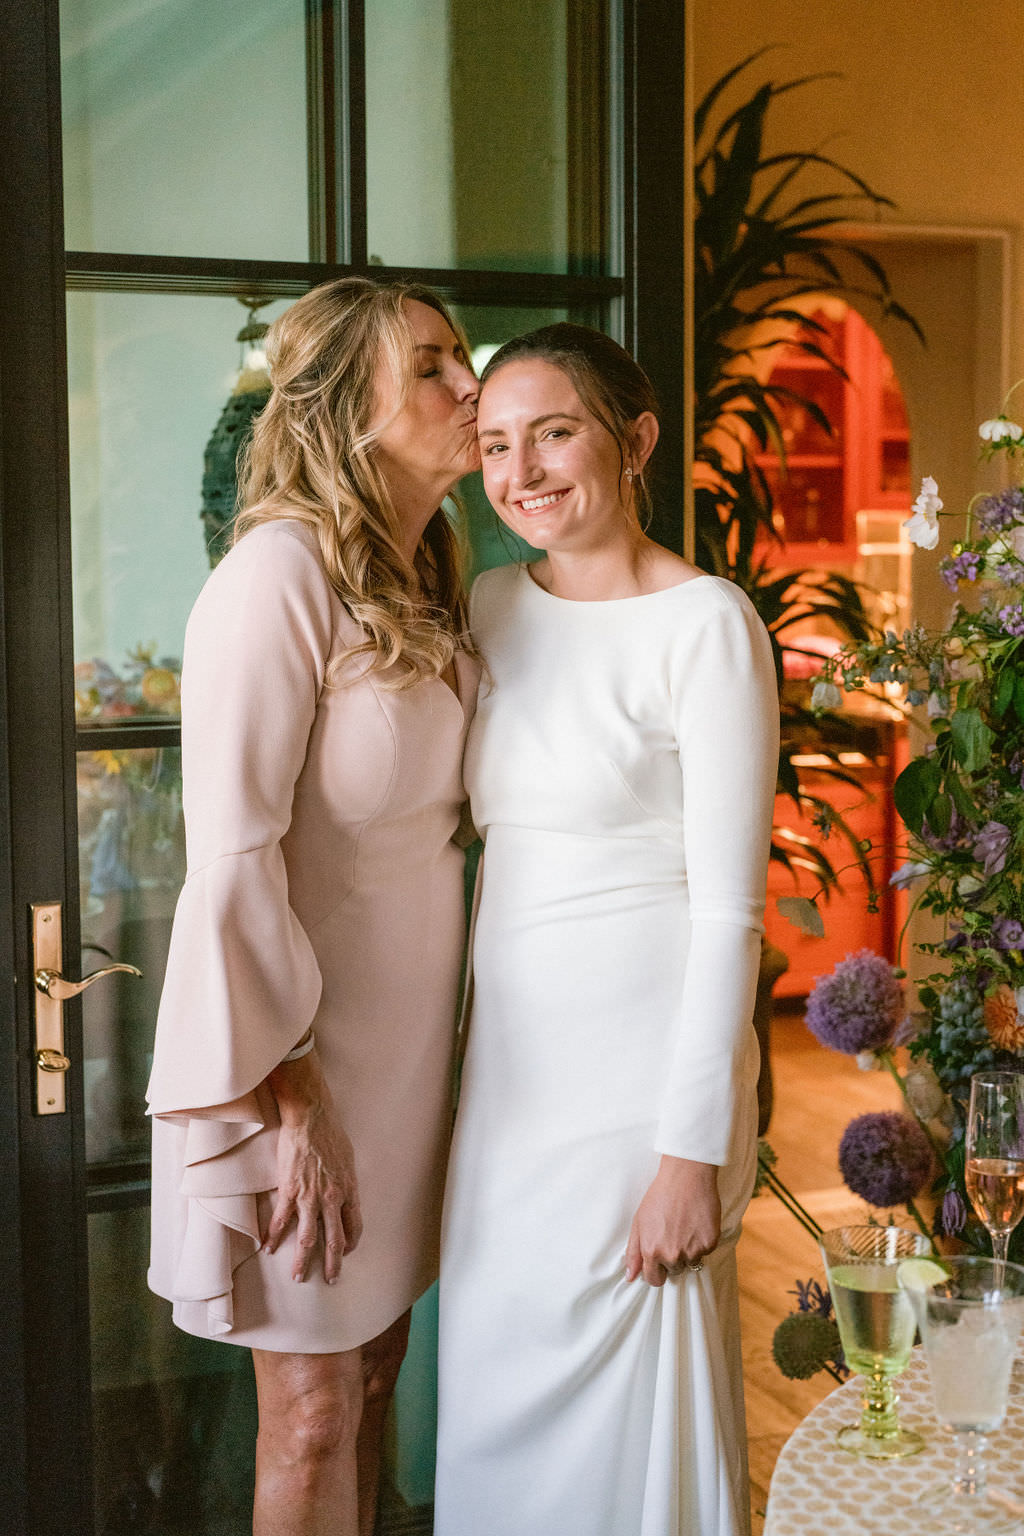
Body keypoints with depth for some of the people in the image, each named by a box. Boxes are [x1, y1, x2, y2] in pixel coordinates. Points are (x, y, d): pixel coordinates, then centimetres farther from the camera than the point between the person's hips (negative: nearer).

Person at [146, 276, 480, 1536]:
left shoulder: (426, 584, 10)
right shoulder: (280, 573, -18)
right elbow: (233, 858, -22)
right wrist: (291, 1100, -20)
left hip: (404, 1037, 8)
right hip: (299, 1051, -8)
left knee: (375, 1364, 18)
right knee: (313, 1408, 4)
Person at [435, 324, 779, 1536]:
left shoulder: (706, 625, -13)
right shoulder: (495, 606, 8)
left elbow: (728, 909, -15)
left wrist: (693, 1150, -16)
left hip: (644, 1064, -7)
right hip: (509, 1061, 7)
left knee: (626, 1410, 5)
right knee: (499, 1401, 16)